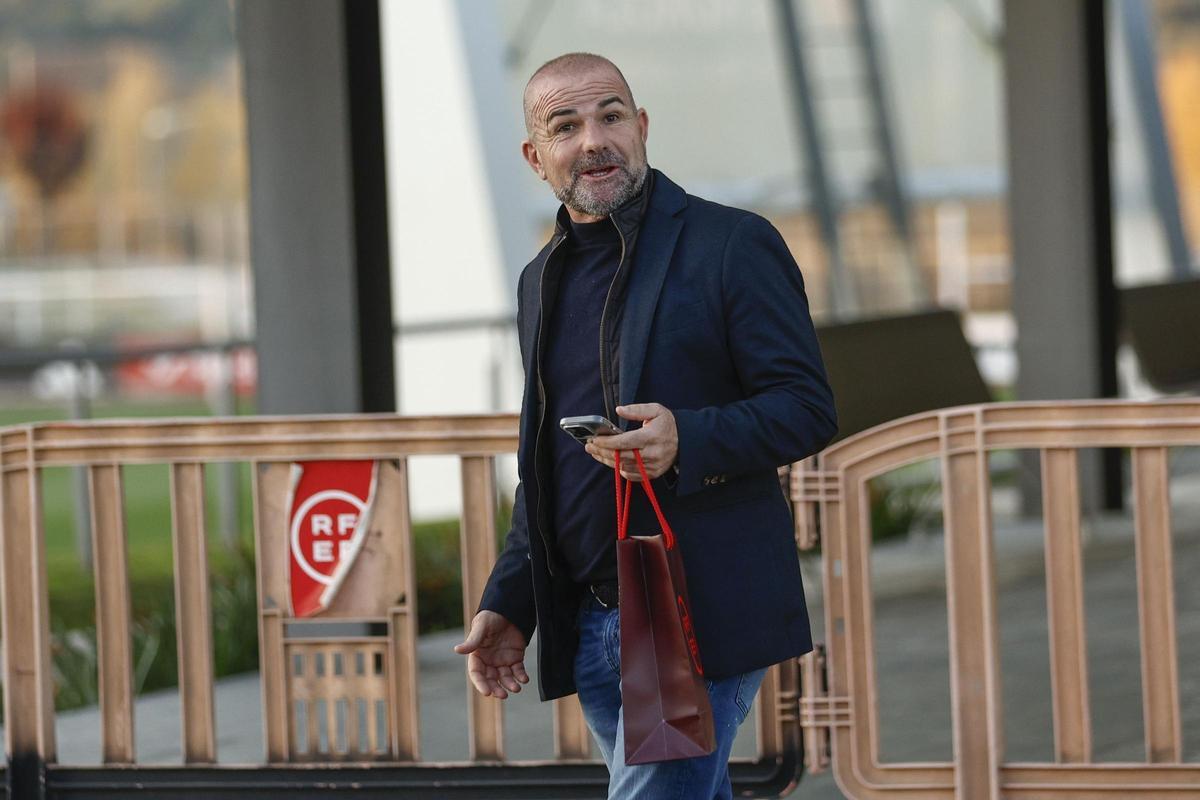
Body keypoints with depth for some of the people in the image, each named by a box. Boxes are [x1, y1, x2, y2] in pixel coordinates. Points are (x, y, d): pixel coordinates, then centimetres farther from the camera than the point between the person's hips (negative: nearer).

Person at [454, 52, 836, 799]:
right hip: (590, 625, 7)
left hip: (699, 619, -7)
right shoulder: (543, 281, 17)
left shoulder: (732, 245, -4)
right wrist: (509, 602, 14)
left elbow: (808, 407, -9)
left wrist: (688, 440, -26)